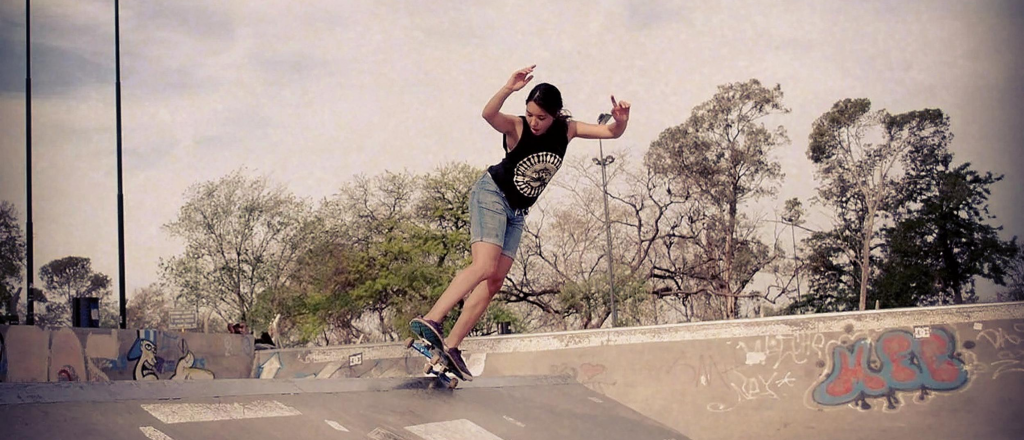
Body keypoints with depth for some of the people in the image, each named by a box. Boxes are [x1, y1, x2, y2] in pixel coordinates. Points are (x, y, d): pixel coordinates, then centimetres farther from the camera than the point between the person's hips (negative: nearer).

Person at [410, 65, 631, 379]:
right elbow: (488, 114, -38)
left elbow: (611, 132, -2)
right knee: (484, 266, -27)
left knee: (495, 282, -2)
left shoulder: (567, 130, -3)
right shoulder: (516, 127, -18)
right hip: (492, 194, -6)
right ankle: (430, 321, -38)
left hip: (517, 211, 7)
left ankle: (451, 345, -3)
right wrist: (508, 89, -54)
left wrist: (621, 120, -24)